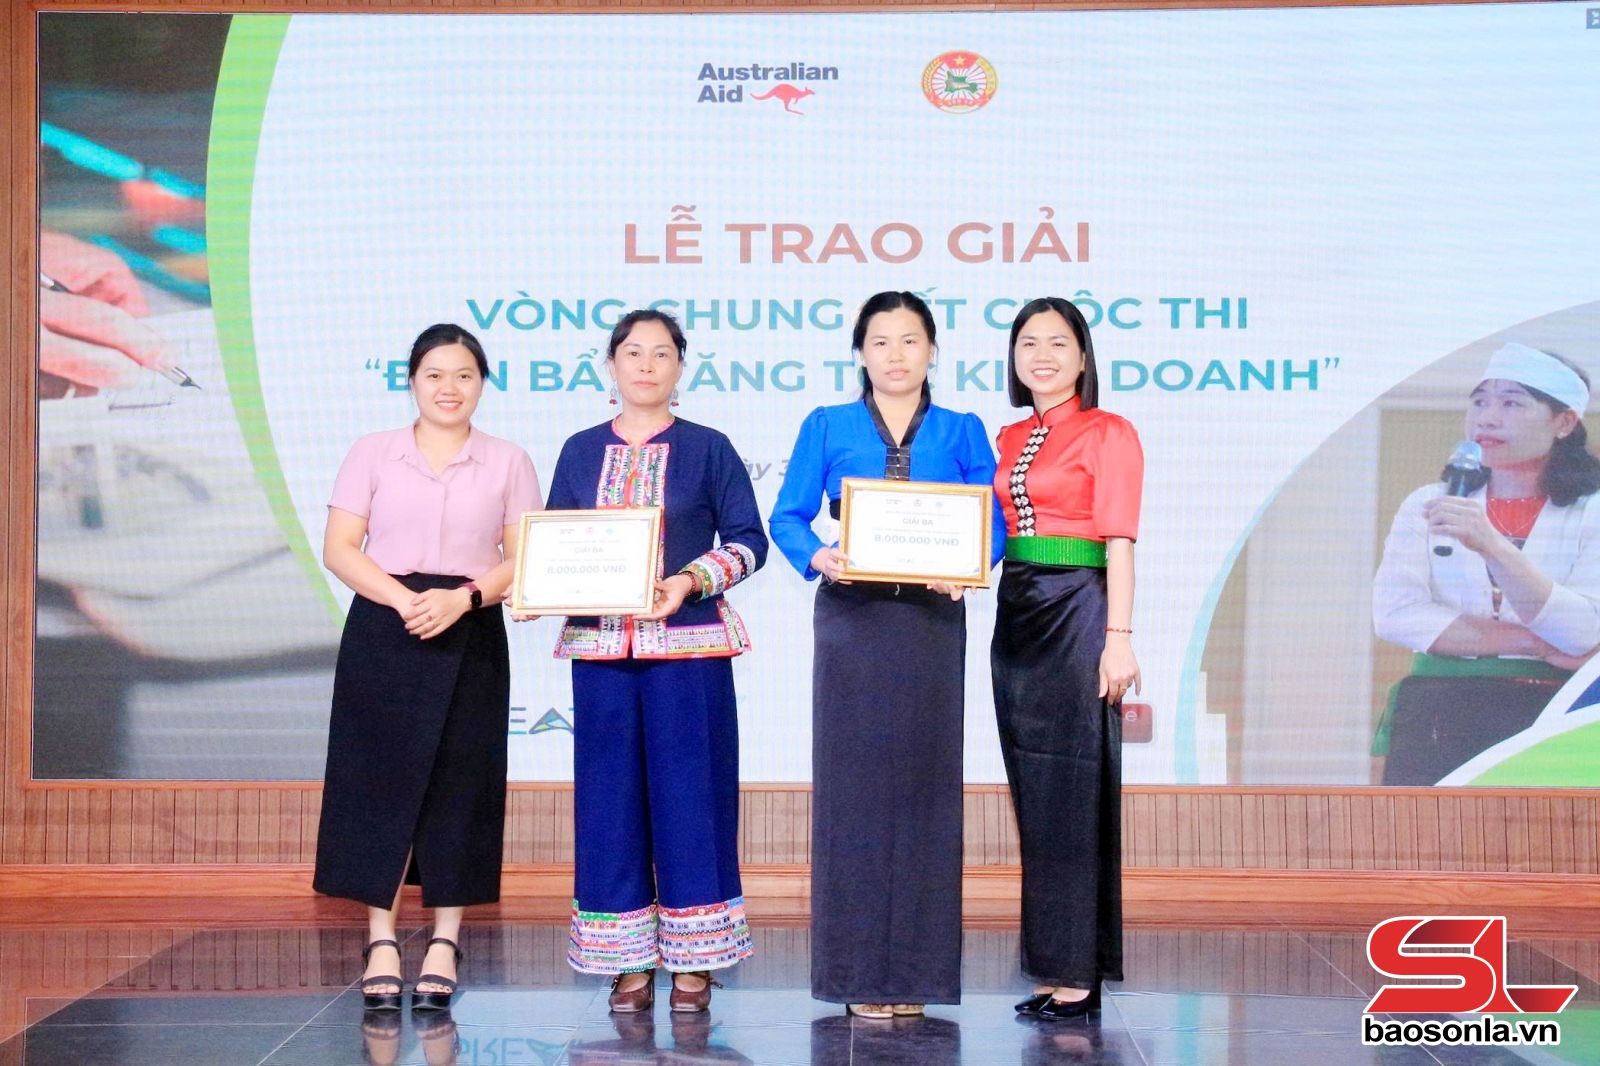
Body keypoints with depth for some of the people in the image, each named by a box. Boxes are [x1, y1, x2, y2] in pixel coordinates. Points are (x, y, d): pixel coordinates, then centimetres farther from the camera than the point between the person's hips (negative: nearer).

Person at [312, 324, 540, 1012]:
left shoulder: (508, 463, 7)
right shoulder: (372, 453, 6)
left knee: (458, 787, 1)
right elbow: (339, 549, 0)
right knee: (380, 780, -3)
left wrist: (461, 597, -16)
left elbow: (522, 560, 2)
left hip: (469, 638, 0)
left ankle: (444, 945, 7)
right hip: (382, 633, 0)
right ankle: (382, 942, 3)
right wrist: (402, 598, -15)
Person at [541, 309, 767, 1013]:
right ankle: (629, 959, 9)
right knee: (611, 793, 2)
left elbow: (747, 540, 0)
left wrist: (690, 581, -15)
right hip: (601, 648, 2)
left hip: (688, 645, -2)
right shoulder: (580, 452, 12)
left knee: (688, 789, -2)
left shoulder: (708, 449, 5)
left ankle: (694, 958, 5)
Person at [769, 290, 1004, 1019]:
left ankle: (916, 971, 8)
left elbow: (992, 522, 2)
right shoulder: (826, 428, 8)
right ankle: (858, 972, 4)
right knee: (853, 781, -2)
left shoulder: (961, 433, 10)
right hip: (852, 617, -1)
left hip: (931, 618, 1)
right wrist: (817, 557, -19)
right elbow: (788, 516, 1)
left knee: (924, 782, 1)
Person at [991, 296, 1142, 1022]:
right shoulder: (1008, 439, 15)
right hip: (1016, 613, 7)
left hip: (1077, 610, -7)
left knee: (1071, 792, -5)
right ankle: (1050, 960, 16)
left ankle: (1078, 970, 1)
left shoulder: (1108, 433, -5)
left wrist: (1118, 636, -17)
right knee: (1032, 792, 9)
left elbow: (1119, 540, -11)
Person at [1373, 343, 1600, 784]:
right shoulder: (1427, 505, 13)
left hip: (1550, 718, -1)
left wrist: (1491, 546, -19)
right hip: (1436, 713, 1)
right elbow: (1394, 614, -2)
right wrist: (1535, 643, -7)